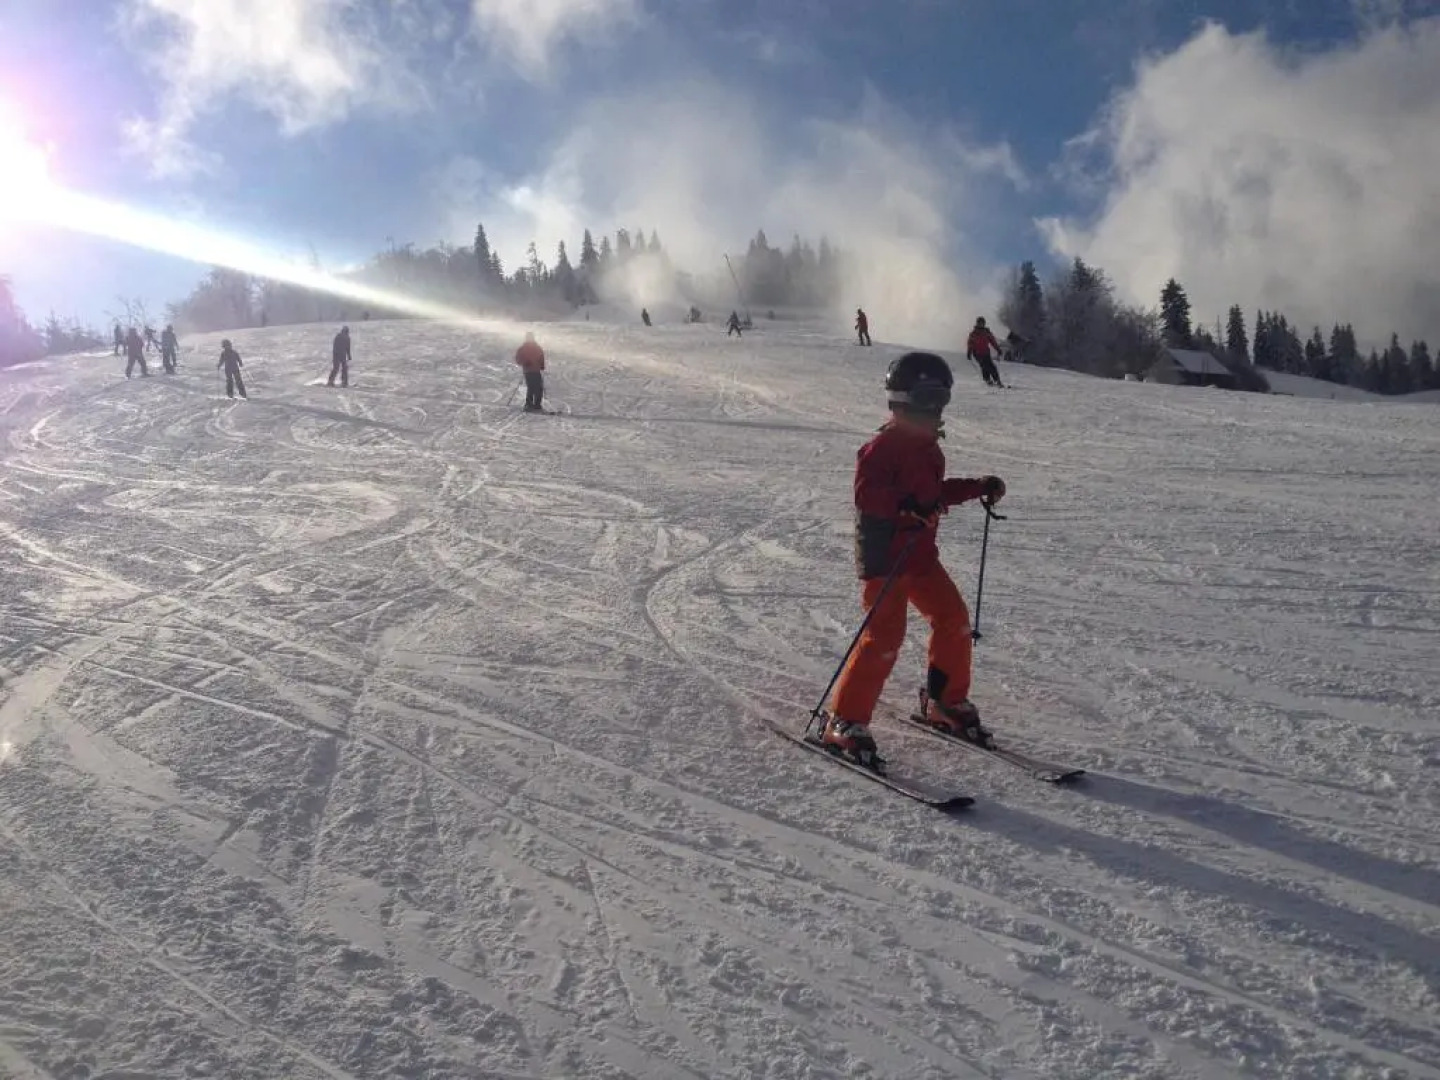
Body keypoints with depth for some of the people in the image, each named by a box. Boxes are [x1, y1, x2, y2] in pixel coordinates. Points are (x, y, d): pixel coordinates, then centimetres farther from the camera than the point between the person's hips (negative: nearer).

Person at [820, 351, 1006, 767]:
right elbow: (865, 494, -27)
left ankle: (944, 702, 27)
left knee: (954, 620, 9)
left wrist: (979, 487, 22)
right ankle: (844, 721, -4)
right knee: (884, 636, -13)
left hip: (921, 556, 9)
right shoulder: (882, 447, -15)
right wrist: (907, 505, -39)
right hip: (883, 557, -9)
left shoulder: (928, 448, 14)